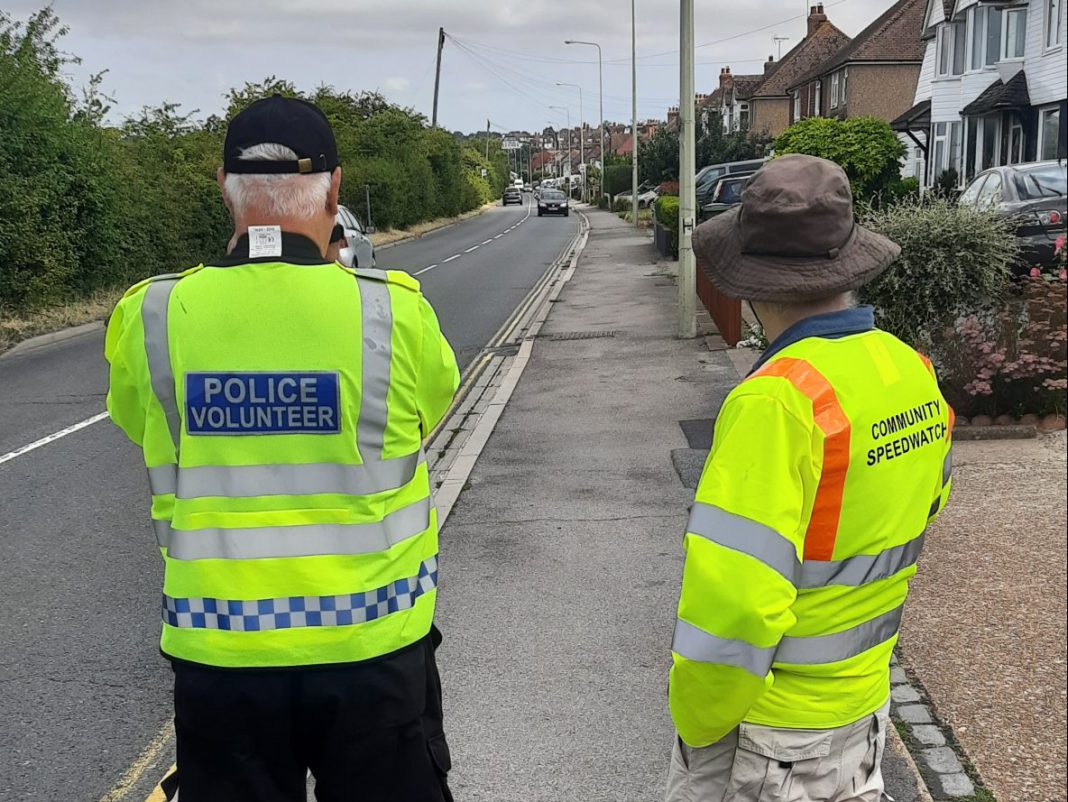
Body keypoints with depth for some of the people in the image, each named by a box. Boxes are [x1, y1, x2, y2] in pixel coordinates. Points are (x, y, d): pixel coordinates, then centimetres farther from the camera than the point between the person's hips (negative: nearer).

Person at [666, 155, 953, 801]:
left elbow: (734, 597, -30)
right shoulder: (914, 372, -3)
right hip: (866, 701, 7)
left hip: (771, 730, -7)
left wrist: (698, 722, -14)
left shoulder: (777, 401, -27)